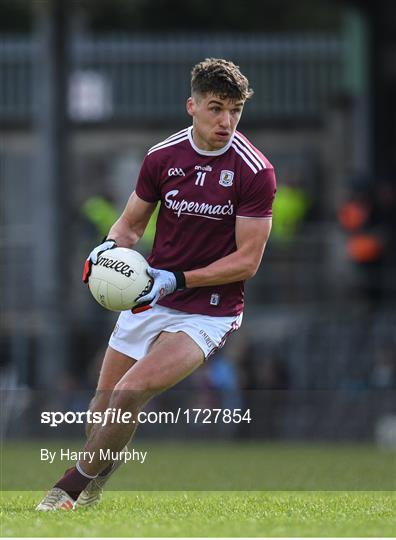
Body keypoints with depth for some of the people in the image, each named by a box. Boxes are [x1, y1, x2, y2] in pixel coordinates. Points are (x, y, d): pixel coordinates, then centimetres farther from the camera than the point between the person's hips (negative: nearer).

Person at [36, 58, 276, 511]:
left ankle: (72, 487, -6)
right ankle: (92, 486, 34)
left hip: (209, 311, -5)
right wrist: (109, 247, -11)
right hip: (149, 298, 5)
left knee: (130, 392, -21)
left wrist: (177, 279, -21)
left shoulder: (255, 172, -14)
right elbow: (131, 223, 12)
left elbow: (247, 260, -13)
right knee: (105, 399, 9)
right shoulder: (162, 156, -1)